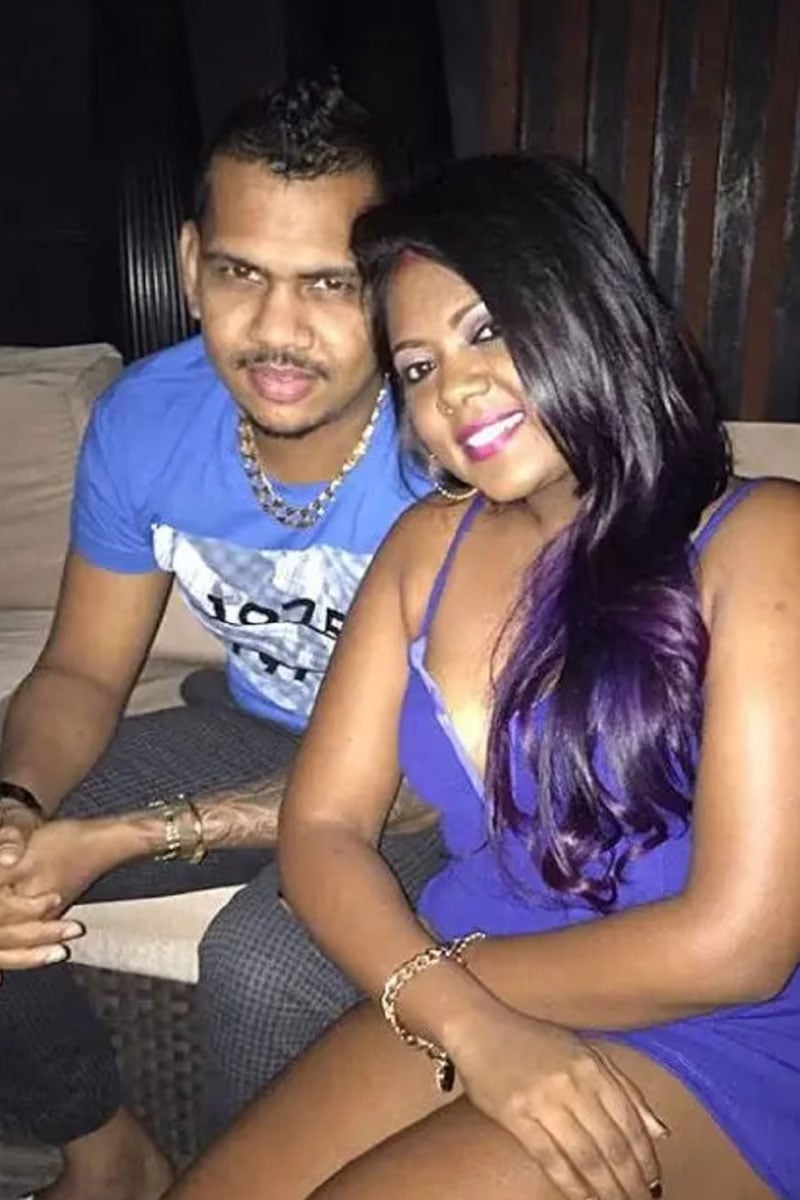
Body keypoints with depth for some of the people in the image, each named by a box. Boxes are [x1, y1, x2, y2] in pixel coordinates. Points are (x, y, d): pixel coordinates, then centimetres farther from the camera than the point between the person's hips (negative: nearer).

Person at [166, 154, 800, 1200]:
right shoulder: (429, 544, 4)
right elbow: (322, 828, 0)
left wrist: (431, 978, -6)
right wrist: (467, 1019, -17)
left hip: (709, 1049, -3)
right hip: (465, 1014, 4)